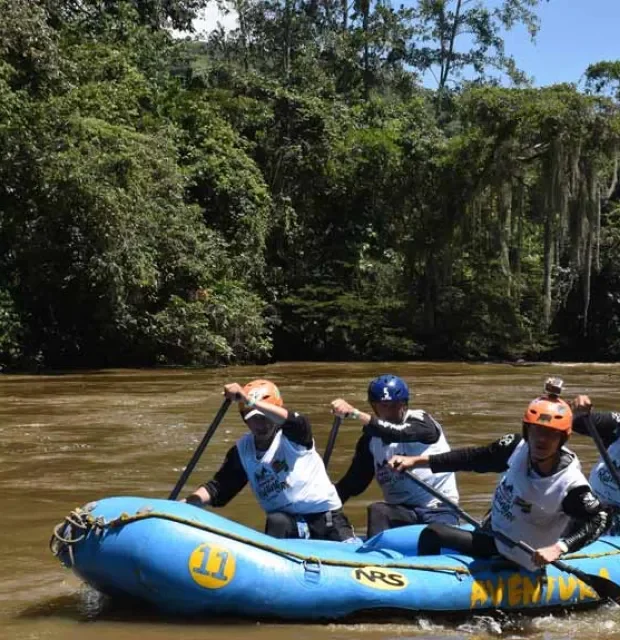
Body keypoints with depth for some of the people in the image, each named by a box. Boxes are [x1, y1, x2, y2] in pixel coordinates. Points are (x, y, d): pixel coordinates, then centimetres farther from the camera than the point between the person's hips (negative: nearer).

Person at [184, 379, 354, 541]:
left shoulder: (291, 436, -10)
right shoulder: (242, 451, 3)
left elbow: (294, 421, -35)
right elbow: (219, 488, -1)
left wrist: (248, 400, -46)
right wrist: (187, 503, -20)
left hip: (326, 517, -2)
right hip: (284, 523, 2)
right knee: (276, 521, -32)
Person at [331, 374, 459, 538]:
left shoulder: (421, 421, -6)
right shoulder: (370, 440, 8)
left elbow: (396, 433, -28)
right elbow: (354, 481, 7)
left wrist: (353, 412, -36)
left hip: (439, 510, -3)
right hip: (400, 511, 3)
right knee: (376, 511, -28)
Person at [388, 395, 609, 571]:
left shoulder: (570, 483, -28)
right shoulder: (516, 447, -14)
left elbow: (598, 520, -19)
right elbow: (473, 458, -7)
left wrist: (559, 548, -33)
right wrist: (416, 461, -11)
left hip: (517, 562, -6)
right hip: (494, 536, 6)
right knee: (431, 534, 10)